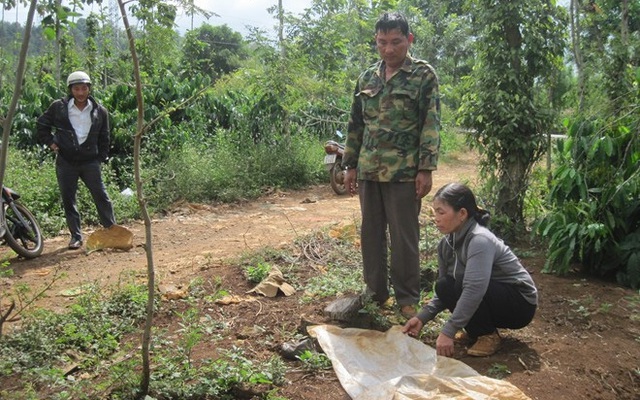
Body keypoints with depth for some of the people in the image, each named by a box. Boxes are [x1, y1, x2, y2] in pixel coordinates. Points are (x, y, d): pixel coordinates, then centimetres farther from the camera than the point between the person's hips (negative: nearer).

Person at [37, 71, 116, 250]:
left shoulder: (99, 111, 1)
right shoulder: (58, 107, -1)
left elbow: (104, 137, 9)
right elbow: (42, 124, 14)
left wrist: (101, 158, 3)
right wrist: (50, 142, 3)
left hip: (90, 161, 0)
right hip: (65, 161, 1)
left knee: (101, 196, -2)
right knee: (68, 199, 4)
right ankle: (76, 236, 14)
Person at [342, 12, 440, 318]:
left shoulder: (424, 75, -1)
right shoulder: (367, 78, 12)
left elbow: (430, 124, -7)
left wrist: (426, 168, -13)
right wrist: (350, 165, 12)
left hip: (404, 172, -5)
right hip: (369, 170, 5)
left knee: (404, 238, 2)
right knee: (371, 234, 11)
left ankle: (408, 299, 16)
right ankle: (375, 292, 25)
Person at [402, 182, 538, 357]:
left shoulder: (480, 240, -29)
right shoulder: (447, 243, -4)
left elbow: (474, 290, -39)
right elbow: (443, 291, 4)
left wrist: (448, 332, -38)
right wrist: (422, 317, -9)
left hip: (520, 304, -8)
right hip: (491, 298, 8)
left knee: (460, 284, -29)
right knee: (444, 286, -12)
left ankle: (488, 335, -8)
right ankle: (479, 328, 5)